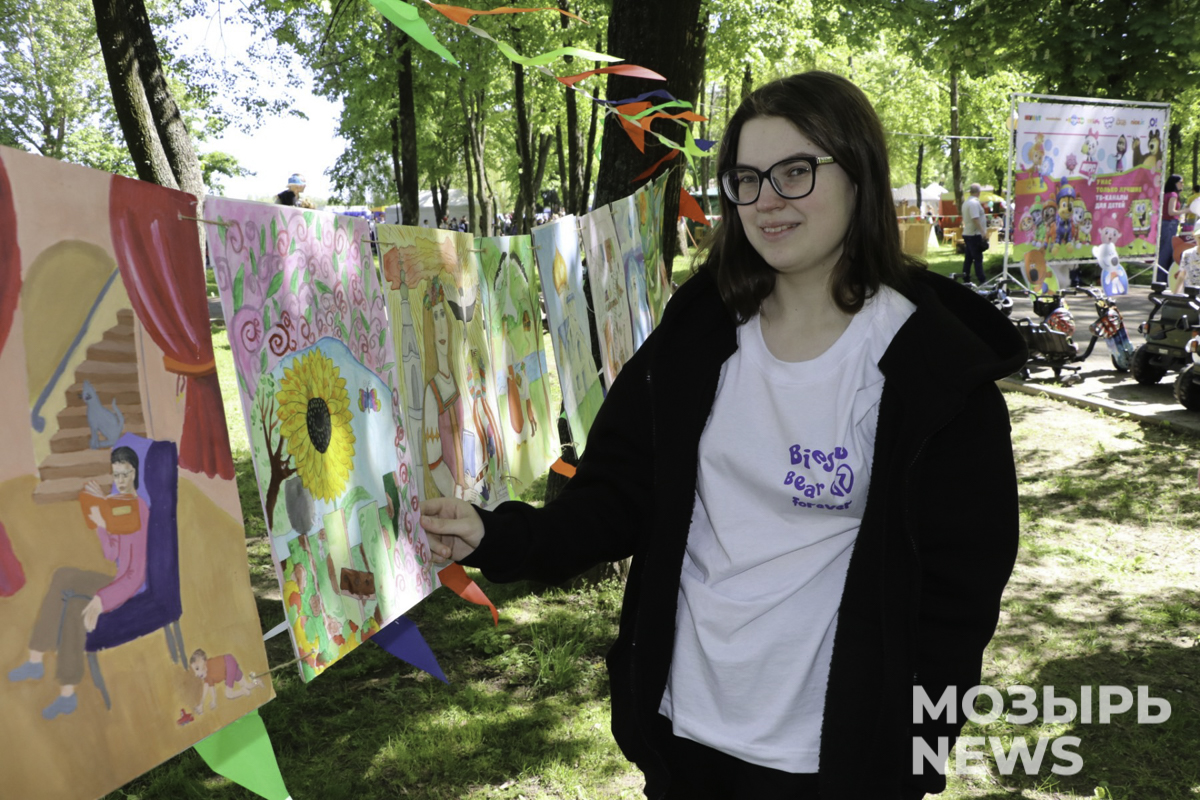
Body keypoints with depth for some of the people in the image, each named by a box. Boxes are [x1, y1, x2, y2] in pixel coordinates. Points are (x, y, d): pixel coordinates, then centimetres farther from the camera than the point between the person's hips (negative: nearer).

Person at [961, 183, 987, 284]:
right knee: (978, 258, -8)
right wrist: (983, 231, -25)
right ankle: (981, 281, -7)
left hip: (966, 233, 10)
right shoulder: (974, 203, -16)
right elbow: (975, 219, -24)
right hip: (974, 234, -10)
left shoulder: (966, 203, 15)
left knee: (968, 258, 11)